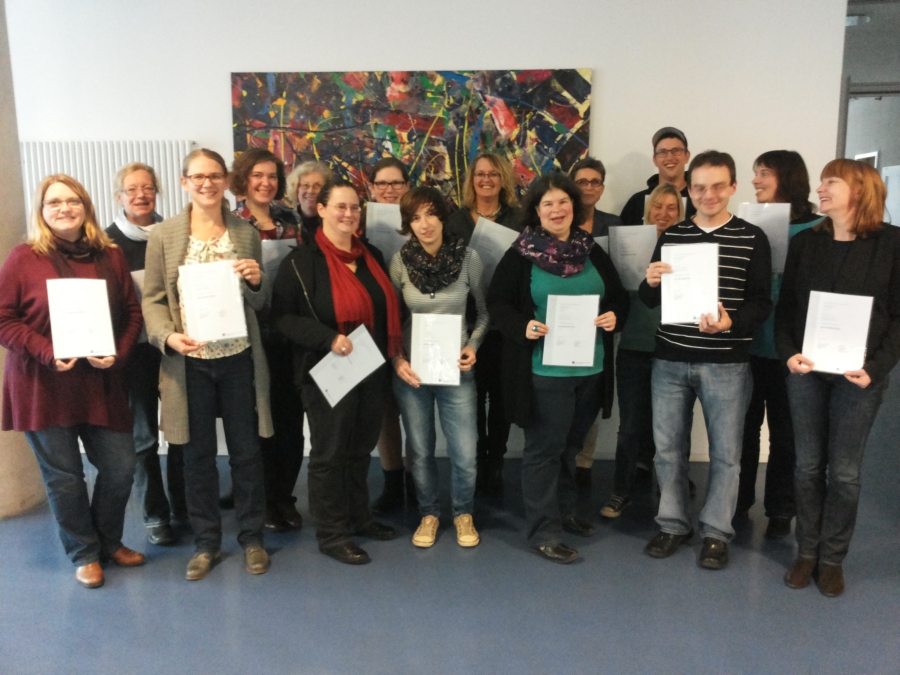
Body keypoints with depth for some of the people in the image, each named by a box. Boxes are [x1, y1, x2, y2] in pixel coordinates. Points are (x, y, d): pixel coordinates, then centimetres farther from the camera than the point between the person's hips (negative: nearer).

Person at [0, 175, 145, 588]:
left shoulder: (110, 256, 6)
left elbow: (132, 313, 6)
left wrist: (118, 353, -10)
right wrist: (47, 353, -18)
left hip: (101, 384, 3)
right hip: (43, 386, -3)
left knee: (120, 467, 6)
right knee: (64, 476, 8)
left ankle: (109, 541, 32)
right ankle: (84, 554, 28)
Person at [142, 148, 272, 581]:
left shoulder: (247, 233, 6)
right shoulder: (164, 235, 1)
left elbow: (258, 304, 10)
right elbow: (152, 299, 1)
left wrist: (255, 282, -12)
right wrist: (168, 336, -17)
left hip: (239, 358, 1)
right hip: (189, 362, -1)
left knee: (246, 451, 9)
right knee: (198, 455, 11)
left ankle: (251, 537, 26)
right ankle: (206, 541, 27)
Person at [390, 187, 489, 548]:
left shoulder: (468, 258, -6)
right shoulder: (400, 261, -5)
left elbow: (484, 311, 5)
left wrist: (472, 346, -10)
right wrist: (397, 360, -9)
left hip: (456, 369, -1)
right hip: (411, 370, 1)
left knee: (465, 454, 1)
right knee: (421, 451, 12)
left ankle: (463, 513, 29)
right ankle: (428, 514, 35)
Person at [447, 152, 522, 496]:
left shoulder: (518, 218, 4)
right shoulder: (457, 219, 7)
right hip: (468, 318, 1)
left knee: (500, 392, 7)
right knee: (473, 393, 6)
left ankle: (495, 463, 21)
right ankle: (475, 462, 20)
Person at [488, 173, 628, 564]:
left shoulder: (592, 252, 9)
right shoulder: (520, 255, -5)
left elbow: (618, 296, 15)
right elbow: (497, 302, -5)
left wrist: (614, 316, -7)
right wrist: (522, 327, -22)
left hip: (590, 369, 5)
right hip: (543, 370, -5)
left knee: (571, 445, 19)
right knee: (544, 449, 2)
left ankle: (564, 510, 37)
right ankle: (543, 532, 12)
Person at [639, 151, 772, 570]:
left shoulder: (752, 238, 0)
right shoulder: (671, 236, 8)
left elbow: (762, 303, -3)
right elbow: (650, 301, 9)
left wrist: (731, 322, -23)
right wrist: (650, 283, -14)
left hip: (726, 362, -2)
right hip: (670, 359, 3)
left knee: (725, 452, 6)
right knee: (668, 447, 9)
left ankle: (715, 532, 22)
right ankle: (673, 523, 26)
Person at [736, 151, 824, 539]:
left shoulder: (817, 229, -6)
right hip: (746, 343, 3)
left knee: (784, 433, 10)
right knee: (743, 426, 13)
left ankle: (780, 510, 24)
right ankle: (737, 499, 30)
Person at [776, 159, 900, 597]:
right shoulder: (804, 243, 7)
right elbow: (785, 307, 6)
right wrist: (788, 353, -11)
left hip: (858, 375, -2)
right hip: (806, 370, 3)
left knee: (844, 471, 5)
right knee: (808, 466, 8)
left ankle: (832, 559, 20)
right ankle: (807, 552, 22)